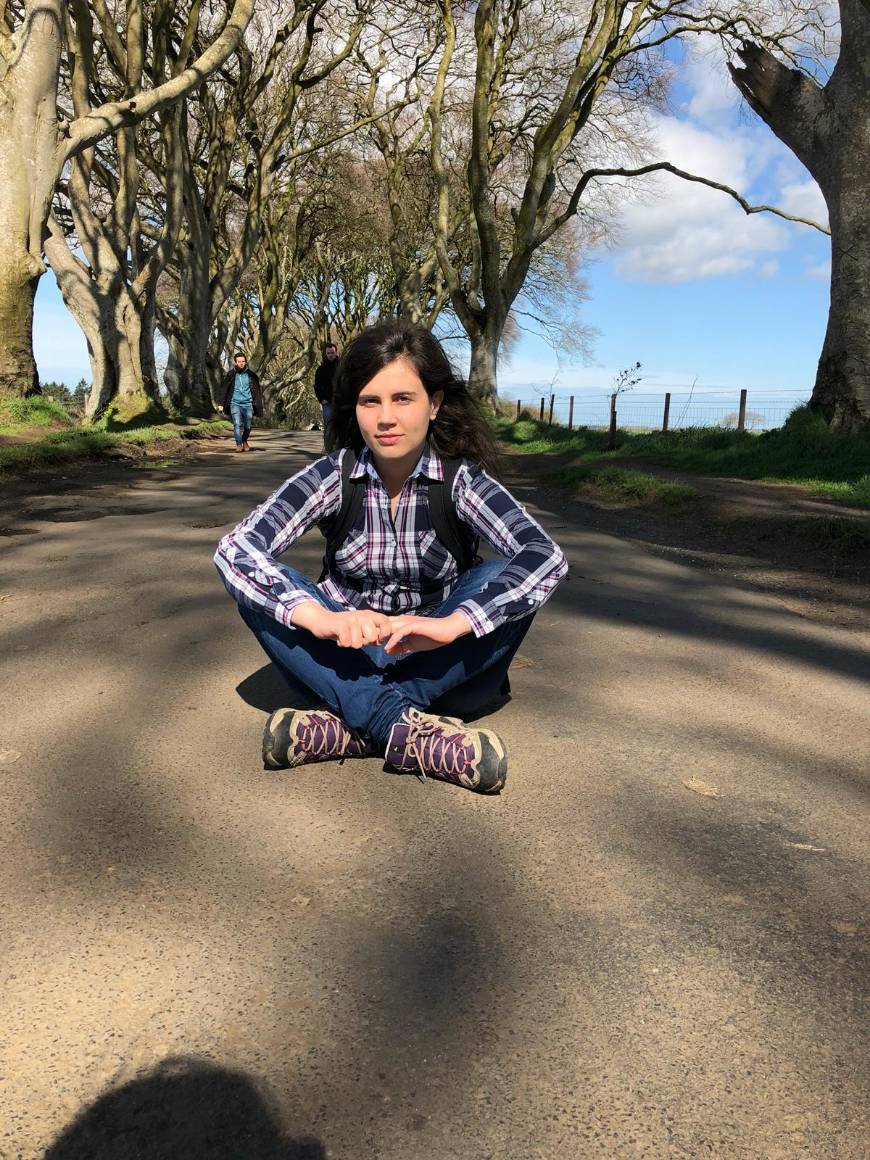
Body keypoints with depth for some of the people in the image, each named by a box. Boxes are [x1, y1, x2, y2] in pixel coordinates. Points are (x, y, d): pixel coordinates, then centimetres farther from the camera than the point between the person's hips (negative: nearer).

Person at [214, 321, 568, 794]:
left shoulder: (460, 479, -13)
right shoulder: (334, 476, -10)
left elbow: (546, 557, -28)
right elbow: (234, 547, -22)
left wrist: (450, 625, -43)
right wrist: (318, 618, -39)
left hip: (433, 662, -1)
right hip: (345, 664, 1)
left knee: (504, 579, -26)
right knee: (251, 577, -22)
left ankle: (350, 728, -29)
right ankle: (407, 732, -33)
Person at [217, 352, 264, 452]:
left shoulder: (251, 375, 4)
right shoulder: (231, 375, 3)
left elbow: (257, 390, 8)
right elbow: (224, 390, 5)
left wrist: (258, 405, 3)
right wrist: (221, 404, -1)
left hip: (248, 404, 1)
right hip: (235, 403, -1)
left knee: (247, 426, 5)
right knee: (237, 424, -18)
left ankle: (244, 441, 32)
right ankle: (239, 444, -15)